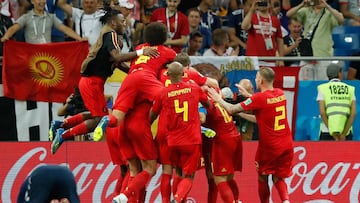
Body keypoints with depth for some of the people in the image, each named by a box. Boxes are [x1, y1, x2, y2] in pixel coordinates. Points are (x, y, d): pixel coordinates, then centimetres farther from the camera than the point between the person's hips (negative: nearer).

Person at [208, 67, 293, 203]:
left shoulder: (259, 98, -14)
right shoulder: (280, 94, 4)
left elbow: (232, 109, -11)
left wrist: (218, 99, 4)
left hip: (269, 146, -5)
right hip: (287, 145, 5)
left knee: (262, 178, 15)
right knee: (278, 179, 11)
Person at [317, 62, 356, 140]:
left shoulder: (323, 88, 2)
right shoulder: (350, 89, 7)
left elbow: (322, 112, -8)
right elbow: (353, 113, -3)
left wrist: (333, 134, -8)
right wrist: (343, 134, -7)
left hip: (327, 133, -2)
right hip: (346, 132, 2)